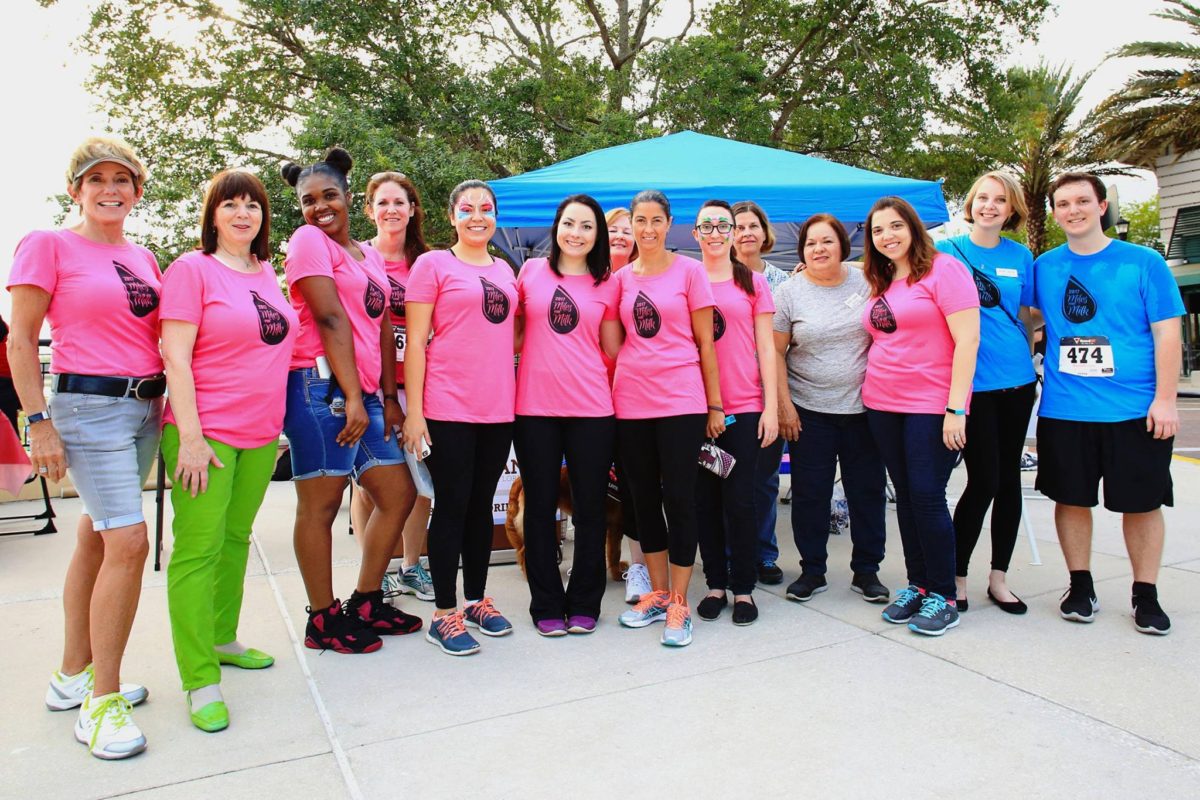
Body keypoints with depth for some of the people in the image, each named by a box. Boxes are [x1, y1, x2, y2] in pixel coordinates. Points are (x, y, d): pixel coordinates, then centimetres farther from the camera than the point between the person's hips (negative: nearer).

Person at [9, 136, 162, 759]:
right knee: (129, 542, -14)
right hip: (88, 405, -6)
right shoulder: (48, 246, -4)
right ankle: (102, 701, -1)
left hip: (145, 406, 6)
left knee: (96, 537, 13)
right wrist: (39, 423, -11)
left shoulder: (143, 258, 14)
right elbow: (20, 341, -6)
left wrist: (166, 402, 12)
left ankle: (74, 674, 27)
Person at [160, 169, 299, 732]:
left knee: (236, 538, 16)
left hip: (261, 432, 7)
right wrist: (190, 437, -17)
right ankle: (200, 679, 2)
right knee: (199, 548, -4)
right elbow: (175, 357, -11)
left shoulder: (267, 273, 13)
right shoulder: (191, 270, -5)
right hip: (206, 431, -6)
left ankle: (222, 639, 31)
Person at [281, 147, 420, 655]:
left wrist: (388, 396, 10)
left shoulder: (368, 255, 20)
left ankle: (365, 603, 23)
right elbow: (331, 318, -11)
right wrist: (353, 397, -17)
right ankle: (323, 620, 13)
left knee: (398, 495, 10)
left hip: (364, 394, 8)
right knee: (320, 505, 0)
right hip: (323, 387, -8)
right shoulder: (309, 239, -2)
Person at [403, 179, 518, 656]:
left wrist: (515, 400, 11)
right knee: (452, 507, -1)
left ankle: (477, 600, 25)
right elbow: (416, 341, -5)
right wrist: (414, 411, -12)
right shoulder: (433, 264, -1)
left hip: (498, 408, 5)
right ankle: (444, 614, 10)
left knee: (482, 505, 12)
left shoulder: (504, 271, 16)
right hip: (448, 409, -5)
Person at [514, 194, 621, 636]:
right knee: (540, 506, 7)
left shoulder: (606, 286, 8)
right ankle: (546, 605, 21)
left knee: (590, 507, 6)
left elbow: (613, 349, 12)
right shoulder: (531, 271, 7)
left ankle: (583, 604, 21)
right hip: (535, 405, 0)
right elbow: (514, 333, 13)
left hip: (591, 407, 1)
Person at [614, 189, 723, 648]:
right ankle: (658, 593, 25)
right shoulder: (621, 278, 10)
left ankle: (678, 604, 9)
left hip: (681, 399, -4)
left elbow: (705, 343, 0)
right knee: (644, 498, 11)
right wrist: (614, 392, 5)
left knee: (678, 497, -2)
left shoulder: (689, 271, 1)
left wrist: (714, 404, -2)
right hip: (631, 401, 4)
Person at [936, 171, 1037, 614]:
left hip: (1016, 380, 4)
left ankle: (998, 577, 21)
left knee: (1008, 478, 9)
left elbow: (1026, 315, 17)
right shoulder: (947, 251, -1)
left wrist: (1028, 362, 14)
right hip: (971, 382, -4)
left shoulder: (1021, 256, 9)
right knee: (984, 480, -7)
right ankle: (954, 575, 9)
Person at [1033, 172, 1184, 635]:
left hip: (1136, 410, -2)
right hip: (1063, 409, 2)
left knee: (1141, 503, 6)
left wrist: (1164, 399, -9)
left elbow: (1166, 333, -2)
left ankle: (1146, 595, 22)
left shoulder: (1143, 262, 0)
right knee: (1071, 498, 9)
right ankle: (1081, 587, 25)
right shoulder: (1044, 267, 6)